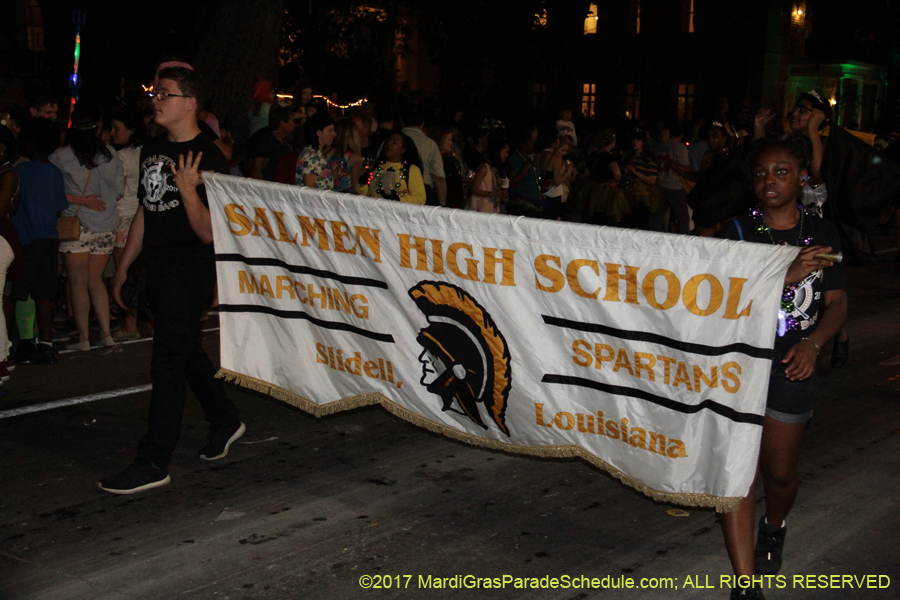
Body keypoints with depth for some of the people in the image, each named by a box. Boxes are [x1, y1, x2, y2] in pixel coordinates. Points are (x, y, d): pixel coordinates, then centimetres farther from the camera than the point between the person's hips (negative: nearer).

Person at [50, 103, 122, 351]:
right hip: (106, 228, 3)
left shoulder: (60, 156, -7)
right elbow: (119, 191, 5)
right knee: (95, 280, 15)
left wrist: (82, 200, -7)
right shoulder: (110, 154, 0)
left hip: (76, 227, -3)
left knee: (78, 284, 5)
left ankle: (83, 337, 8)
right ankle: (106, 333, 14)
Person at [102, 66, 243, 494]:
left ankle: (153, 463, -3)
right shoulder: (151, 150, 11)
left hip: (191, 269, -8)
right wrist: (124, 265, 20)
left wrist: (189, 190, -30)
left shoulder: (207, 159, -13)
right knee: (186, 351, 17)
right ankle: (225, 421, 35)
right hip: (158, 267, 8)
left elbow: (209, 233, -16)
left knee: (168, 359, -7)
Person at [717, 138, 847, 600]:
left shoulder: (823, 234, 5)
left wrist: (813, 343, -14)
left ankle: (774, 529, 48)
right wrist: (784, 276, -25)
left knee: (780, 471, 13)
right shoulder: (738, 230, -1)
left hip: (792, 367, 2)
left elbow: (836, 304, 5)